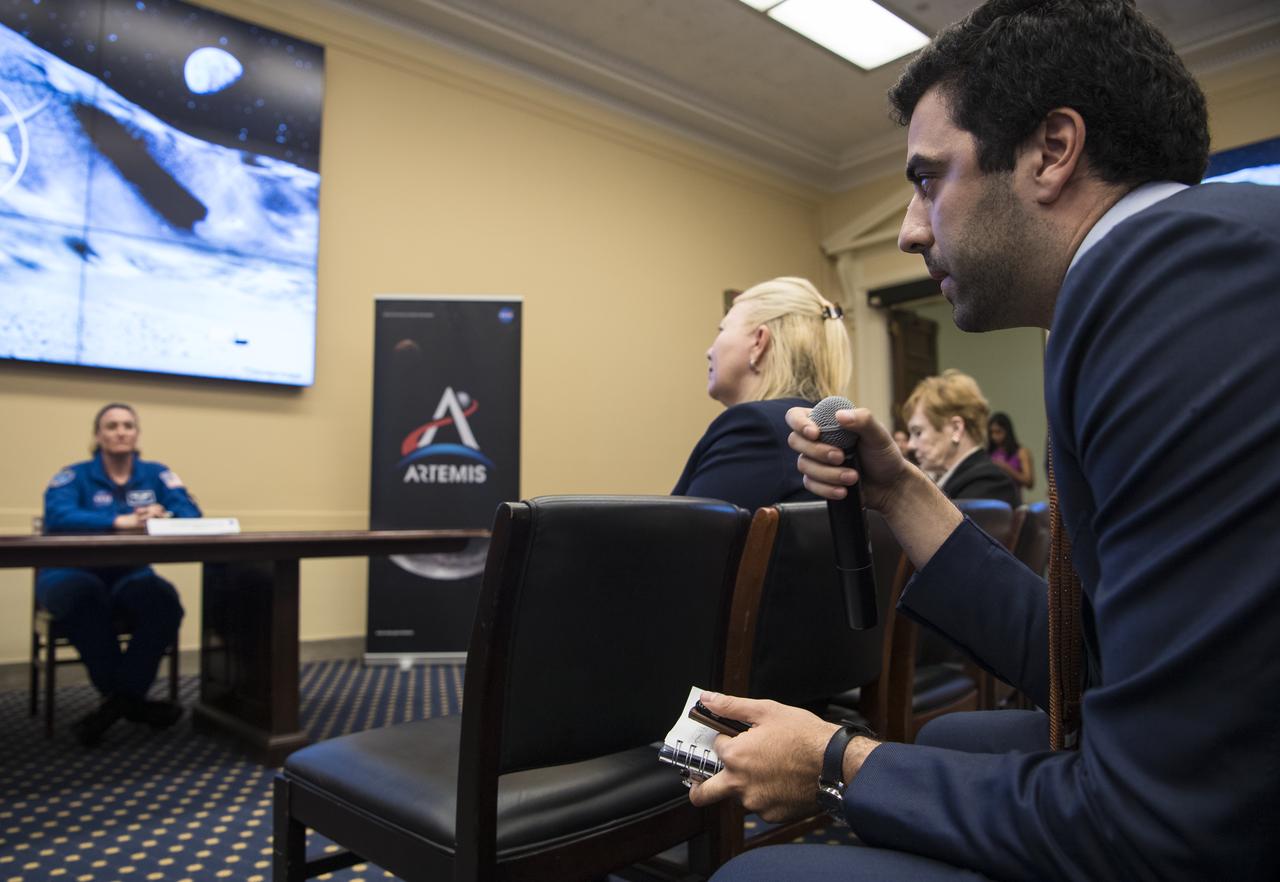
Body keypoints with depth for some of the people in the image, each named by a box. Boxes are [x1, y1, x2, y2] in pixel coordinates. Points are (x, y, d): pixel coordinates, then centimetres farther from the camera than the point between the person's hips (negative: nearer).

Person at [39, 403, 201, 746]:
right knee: (83, 593, -37)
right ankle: (130, 698, -21)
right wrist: (119, 522, -35)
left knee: (164, 601, -30)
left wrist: (163, 517, -30)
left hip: (130, 576, 2)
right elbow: (57, 518, -21)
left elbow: (191, 515, -6)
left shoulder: (156, 474, 8)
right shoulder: (74, 476, 0)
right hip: (73, 573, -2)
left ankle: (120, 698, -14)